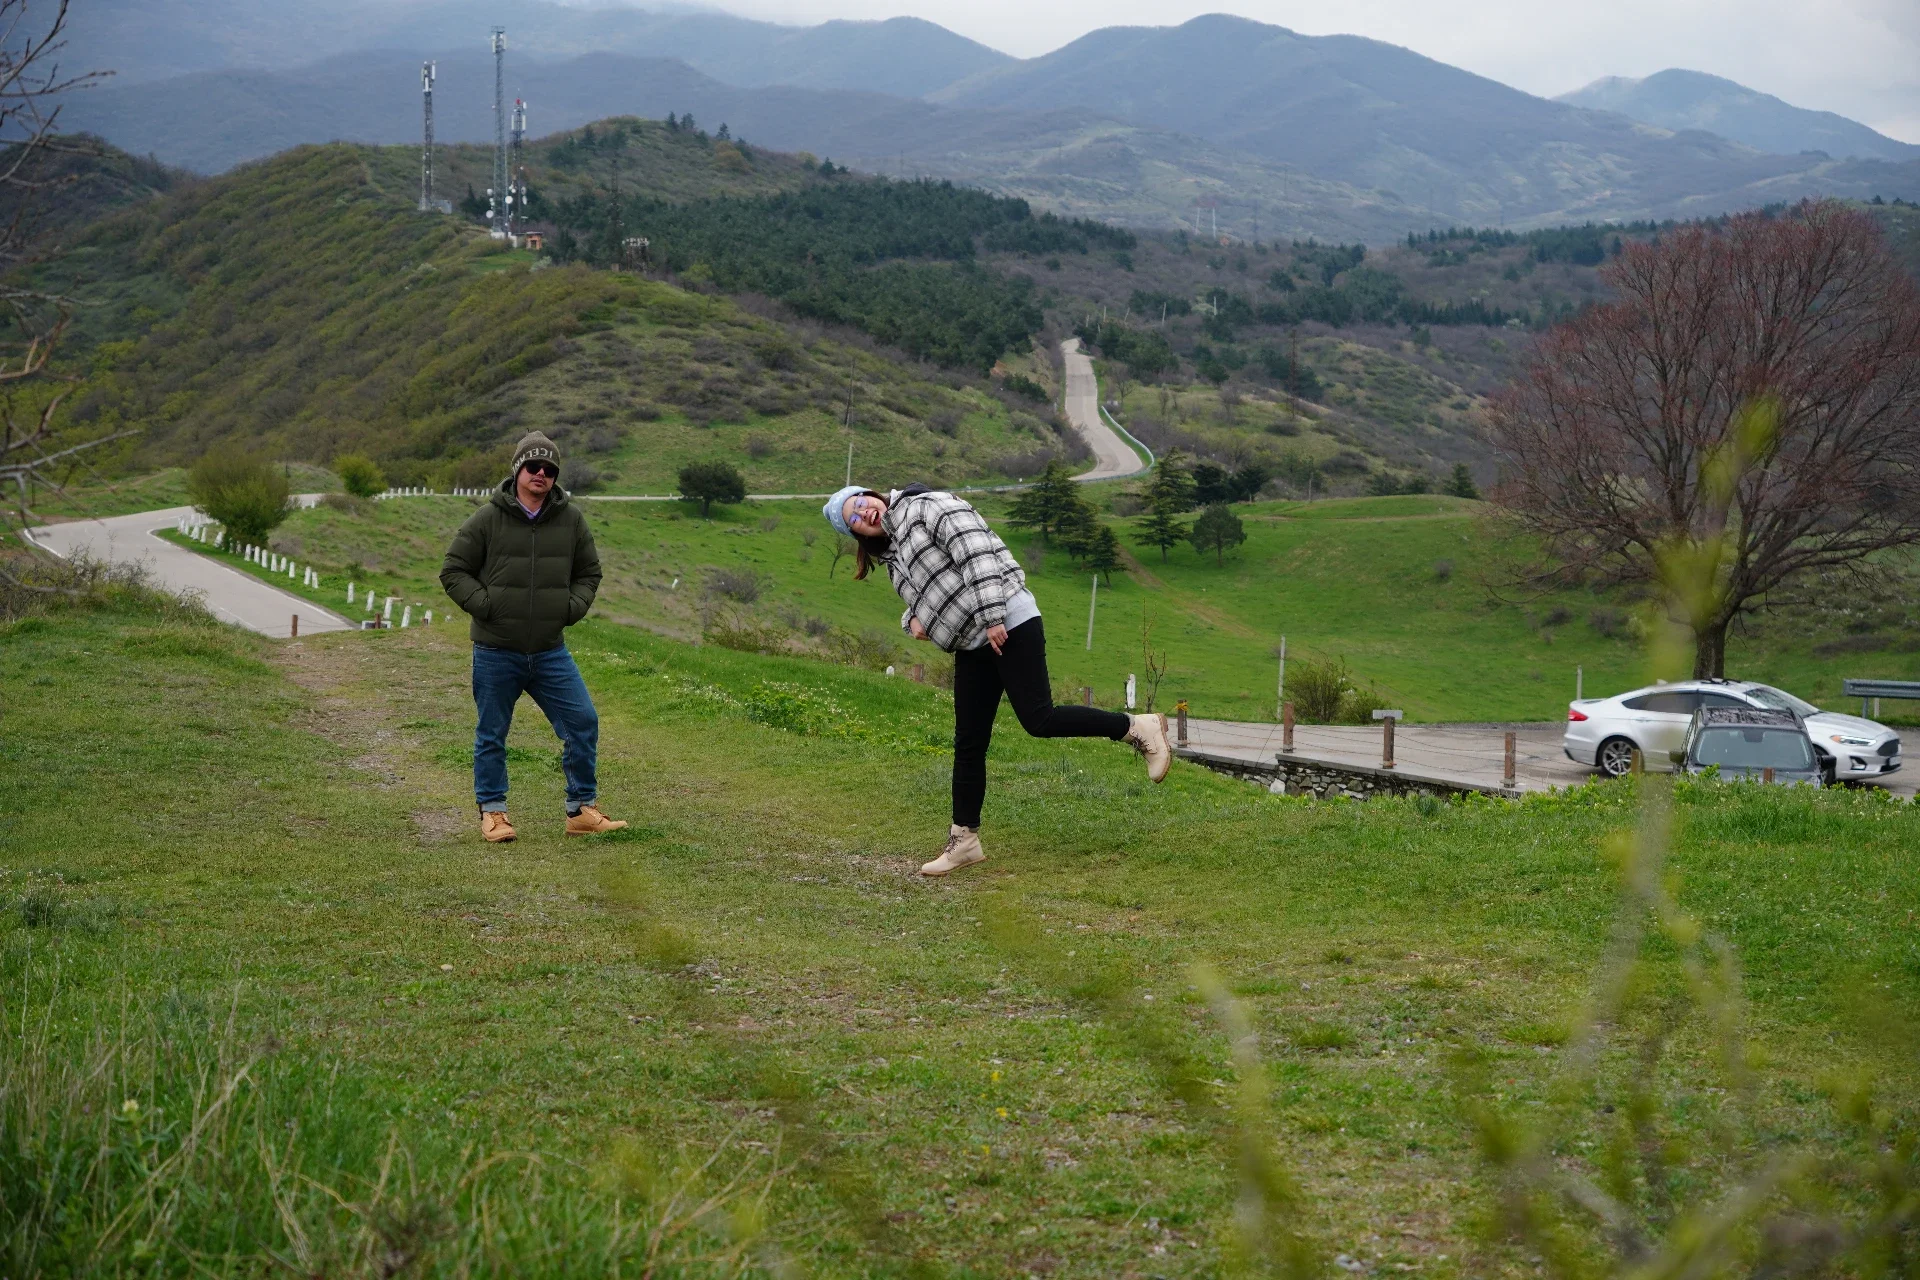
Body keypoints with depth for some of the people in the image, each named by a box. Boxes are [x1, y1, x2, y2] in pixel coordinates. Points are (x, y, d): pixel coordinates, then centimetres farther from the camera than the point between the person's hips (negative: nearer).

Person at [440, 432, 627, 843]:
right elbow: (453, 571, 1)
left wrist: (573, 607, 1)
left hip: (551, 652, 3)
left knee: (583, 723, -3)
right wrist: (484, 604, -11)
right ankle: (492, 813, 21)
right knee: (491, 734, 7)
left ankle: (581, 811, 8)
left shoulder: (571, 519, 4)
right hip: (496, 653, -3)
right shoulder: (487, 520, -6)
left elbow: (589, 572, 17)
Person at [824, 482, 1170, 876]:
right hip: (972, 647, 9)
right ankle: (964, 840, 14)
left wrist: (992, 616, -23)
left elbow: (976, 552, -16)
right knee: (968, 744, 8)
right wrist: (913, 619, 5)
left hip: (1009, 624, -9)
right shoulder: (893, 557, 21)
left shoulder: (925, 506, -5)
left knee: (1038, 719, -16)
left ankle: (1139, 728, -4)